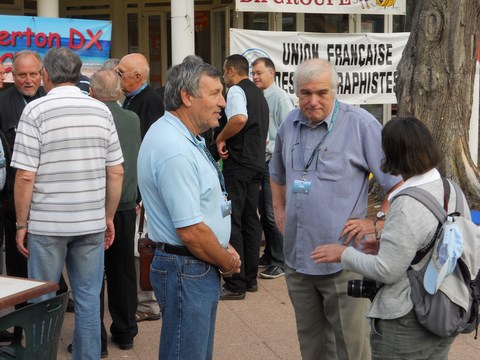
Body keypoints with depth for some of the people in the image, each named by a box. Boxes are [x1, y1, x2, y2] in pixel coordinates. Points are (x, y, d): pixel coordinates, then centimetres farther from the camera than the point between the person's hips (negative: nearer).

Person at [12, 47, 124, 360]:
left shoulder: (36, 110, -8)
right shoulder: (102, 110, 3)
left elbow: (25, 176, -11)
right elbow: (116, 172, 4)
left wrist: (21, 224, -1)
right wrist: (108, 217, 14)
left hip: (47, 223, -3)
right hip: (91, 223, 3)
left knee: (43, 302, 9)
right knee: (88, 299, 10)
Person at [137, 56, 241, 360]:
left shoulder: (185, 138, 9)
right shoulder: (175, 151, -24)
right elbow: (191, 232, -25)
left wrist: (225, 251, 9)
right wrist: (228, 262, -9)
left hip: (202, 267, 10)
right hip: (187, 272, -10)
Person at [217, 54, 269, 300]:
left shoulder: (236, 90, -9)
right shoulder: (258, 94, 19)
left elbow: (240, 118, -30)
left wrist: (221, 138, -16)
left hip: (238, 162, -9)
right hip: (257, 161, 9)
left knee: (232, 221, -6)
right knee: (250, 220, 13)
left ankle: (235, 285, -5)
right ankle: (251, 279, 18)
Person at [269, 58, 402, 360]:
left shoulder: (360, 124, -12)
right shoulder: (290, 125, 7)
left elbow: (402, 180, -11)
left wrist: (377, 224, -12)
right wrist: (280, 211, 17)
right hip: (297, 257, 6)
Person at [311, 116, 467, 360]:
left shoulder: (407, 207, -25)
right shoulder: (453, 191, 1)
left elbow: (386, 271, -22)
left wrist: (344, 254, -8)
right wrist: (390, 246, 11)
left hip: (407, 324, -8)